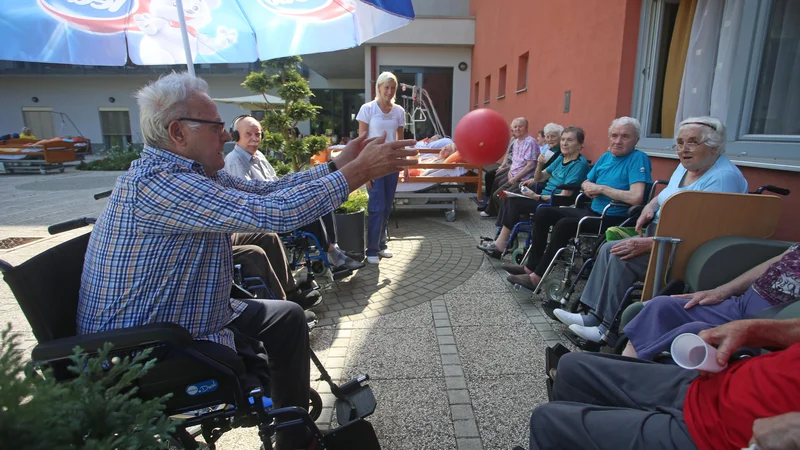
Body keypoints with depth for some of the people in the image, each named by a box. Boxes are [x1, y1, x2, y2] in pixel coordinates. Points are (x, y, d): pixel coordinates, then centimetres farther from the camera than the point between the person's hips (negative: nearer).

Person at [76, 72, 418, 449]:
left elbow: (262, 190, 2)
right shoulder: (156, 182, -29)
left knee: (288, 316, 10)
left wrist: (337, 164, -4)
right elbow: (272, 212, -36)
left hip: (193, 316, 10)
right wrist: (359, 171, -29)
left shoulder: (195, 172, 2)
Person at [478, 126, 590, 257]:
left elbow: (564, 196, -23)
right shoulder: (561, 158, 10)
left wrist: (536, 197, -23)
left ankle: (501, 245, -10)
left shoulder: (580, 164, -16)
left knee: (514, 202, -18)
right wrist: (540, 164, -3)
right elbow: (539, 178, 17)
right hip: (545, 196, 9)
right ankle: (501, 239, -10)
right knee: (509, 198, -5)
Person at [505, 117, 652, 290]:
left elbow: (636, 197, -27)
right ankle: (531, 266, 2)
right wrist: (588, 187, -5)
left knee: (564, 224, -29)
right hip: (593, 211, 9)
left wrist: (601, 188, -18)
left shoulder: (638, 159, -14)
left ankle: (537, 277, -21)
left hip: (615, 219, -9)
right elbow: (586, 182, 20)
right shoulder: (606, 157, 11)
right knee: (544, 213, 1)